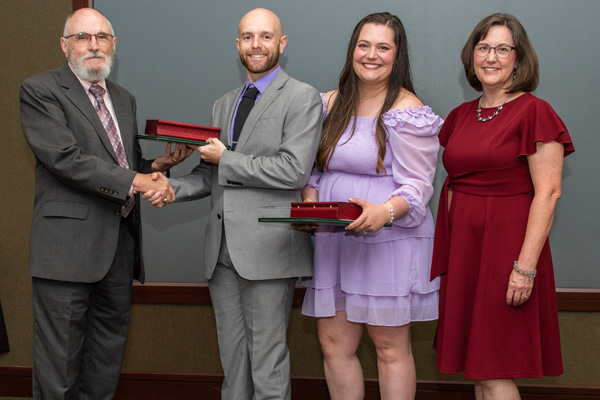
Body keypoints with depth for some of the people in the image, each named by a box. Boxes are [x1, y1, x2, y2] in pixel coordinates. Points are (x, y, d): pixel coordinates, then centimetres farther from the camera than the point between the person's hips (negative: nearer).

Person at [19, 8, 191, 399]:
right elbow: (65, 158, -17)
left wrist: (157, 165, 1)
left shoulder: (124, 99, 18)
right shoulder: (40, 90, -5)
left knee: (110, 345, 14)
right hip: (69, 246, -7)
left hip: (120, 243, 7)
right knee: (60, 359, -1)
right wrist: (137, 180, -20)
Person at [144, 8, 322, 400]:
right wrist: (173, 188, 1)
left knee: (267, 359, -1)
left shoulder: (302, 98, -5)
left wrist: (225, 159, -10)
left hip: (267, 249, -7)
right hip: (223, 250, 7)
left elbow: (294, 171, -16)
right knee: (232, 355, 14)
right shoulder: (224, 105, 18)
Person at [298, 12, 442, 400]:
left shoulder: (408, 111, -8)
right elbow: (314, 168, 17)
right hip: (333, 240, 6)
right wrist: (310, 202, -3)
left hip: (389, 241, -6)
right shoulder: (332, 104, 11)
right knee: (334, 344, 9)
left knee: (391, 349, 3)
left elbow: (418, 186, -11)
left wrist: (386, 211, -30)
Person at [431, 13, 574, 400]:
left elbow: (548, 193, -13)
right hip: (463, 245, 7)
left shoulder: (534, 112, -8)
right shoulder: (460, 116, 12)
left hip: (505, 243, -6)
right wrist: (447, 249, 8)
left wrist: (526, 266, -19)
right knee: (478, 366, 11)